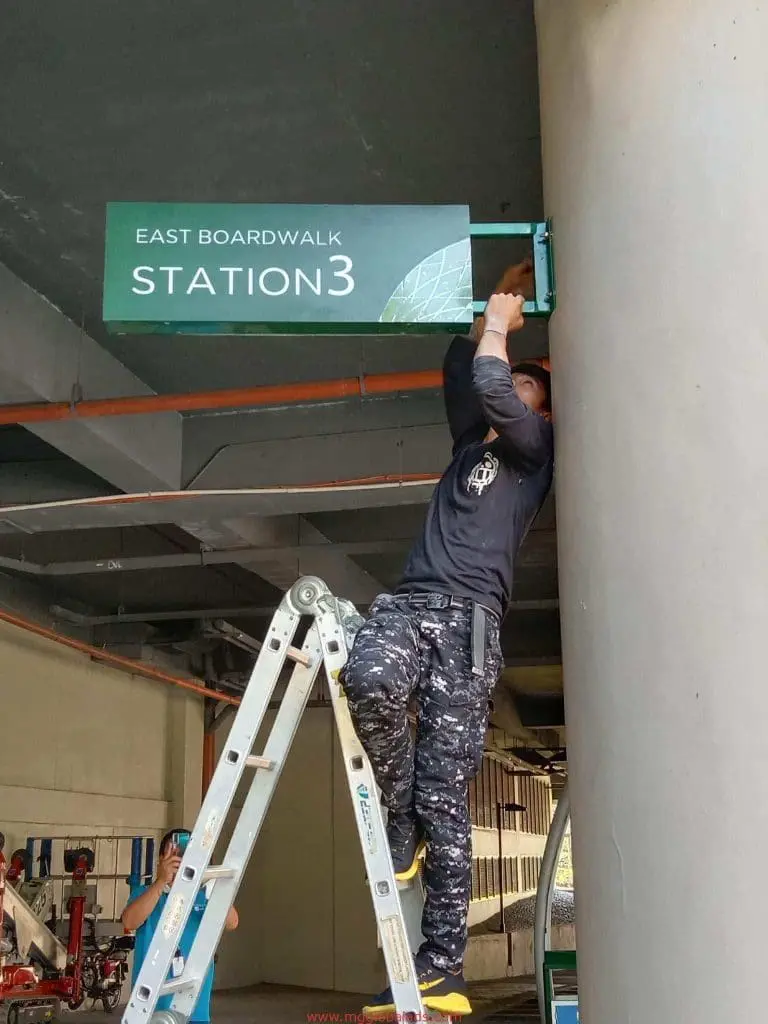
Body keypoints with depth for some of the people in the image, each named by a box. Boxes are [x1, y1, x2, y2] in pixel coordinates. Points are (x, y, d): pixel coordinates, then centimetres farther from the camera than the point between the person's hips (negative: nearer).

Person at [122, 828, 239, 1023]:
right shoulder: (145, 894, 3)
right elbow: (129, 922, -18)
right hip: (151, 1005, -1)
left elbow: (231, 923, -12)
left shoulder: (205, 897, 6)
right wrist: (162, 881, -28)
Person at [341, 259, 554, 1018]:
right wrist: (501, 297, 39)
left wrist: (499, 326, 15)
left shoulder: (535, 447, 14)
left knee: (445, 789, -11)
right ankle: (399, 827, -11)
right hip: (409, 599, 5)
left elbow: (492, 389, -3)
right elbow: (461, 369, 39)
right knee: (370, 678, -33)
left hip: (470, 614, -4)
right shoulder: (470, 440, 31)